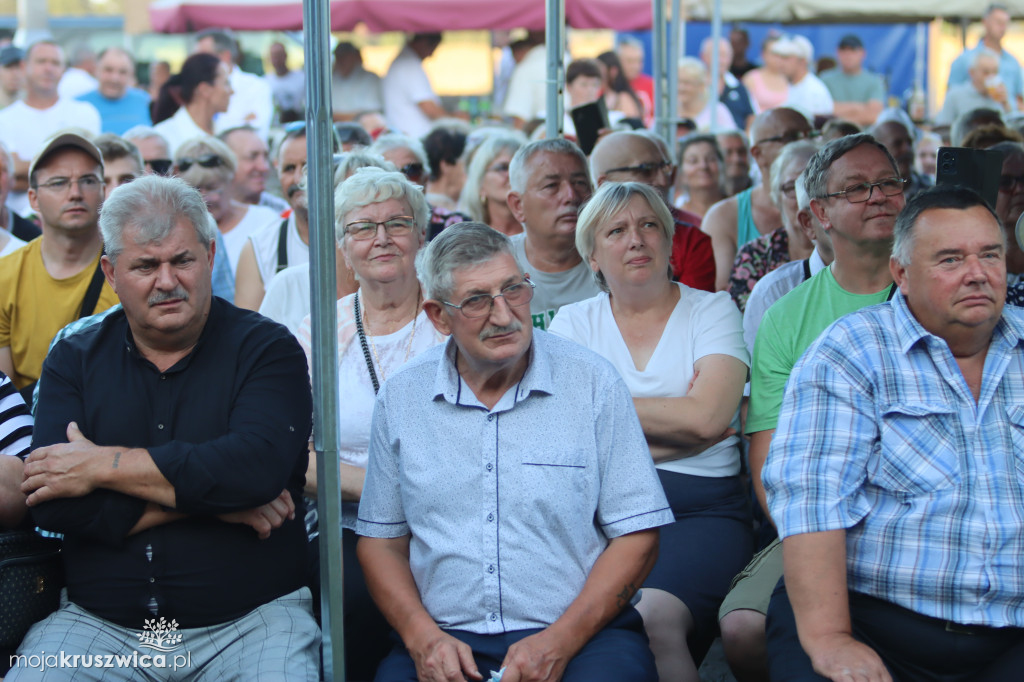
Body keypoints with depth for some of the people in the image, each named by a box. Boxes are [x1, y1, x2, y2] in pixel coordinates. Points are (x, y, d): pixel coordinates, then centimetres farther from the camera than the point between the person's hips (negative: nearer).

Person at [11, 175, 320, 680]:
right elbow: (52, 504, -6)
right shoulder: (75, 360, 9)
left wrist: (102, 466, -11)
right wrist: (206, 498, -11)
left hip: (252, 619, -2)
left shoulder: (267, 349, 2)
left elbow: (258, 465, -18)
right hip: (99, 623, 2)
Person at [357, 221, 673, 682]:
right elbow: (381, 540, 13)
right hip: (446, 640, 1)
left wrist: (559, 642, -11)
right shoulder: (400, 398, 8)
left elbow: (636, 535, 0)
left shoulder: (592, 381, 2)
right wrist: (423, 638, -5)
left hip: (580, 635, -1)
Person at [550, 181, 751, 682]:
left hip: (700, 510, -1)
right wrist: (676, 420, -3)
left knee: (653, 620, -31)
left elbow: (706, 416, -5)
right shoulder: (573, 323, 16)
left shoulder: (712, 310, 12)